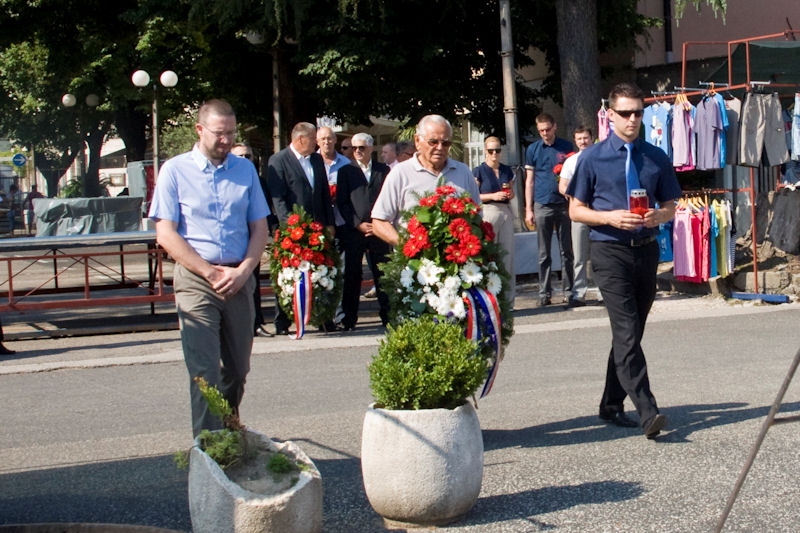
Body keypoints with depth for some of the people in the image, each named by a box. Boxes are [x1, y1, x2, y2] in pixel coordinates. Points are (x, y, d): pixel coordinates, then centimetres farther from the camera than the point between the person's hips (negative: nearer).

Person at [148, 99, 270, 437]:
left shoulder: (245, 170, 12)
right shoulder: (175, 171, 1)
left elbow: (259, 228, 11)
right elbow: (166, 235, -5)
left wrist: (243, 270, -7)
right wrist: (210, 272, -12)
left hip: (239, 279, 4)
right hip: (195, 281, -4)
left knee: (238, 369, 10)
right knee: (205, 371, -10)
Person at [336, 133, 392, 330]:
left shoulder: (383, 170, 11)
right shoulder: (346, 171, 9)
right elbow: (342, 202, 3)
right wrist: (358, 224, -8)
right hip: (353, 231, 0)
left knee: (383, 274, 1)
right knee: (352, 275, 0)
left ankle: (387, 315, 9)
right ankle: (349, 319, 7)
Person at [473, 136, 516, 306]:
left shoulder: (507, 170, 14)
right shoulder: (479, 171, 0)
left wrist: (509, 194, 1)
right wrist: (493, 196, -13)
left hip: (506, 212, 5)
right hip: (487, 212, -5)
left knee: (508, 253, 3)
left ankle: (508, 298, 9)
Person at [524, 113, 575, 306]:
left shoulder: (566, 147, 7)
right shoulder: (533, 149, 7)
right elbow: (530, 180, 8)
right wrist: (528, 209, 3)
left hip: (564, 204, 0)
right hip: (542, 205, 0)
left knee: (567, 251, 4)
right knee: (544, 253, 3)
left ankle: (569, 290, 11)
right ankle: (544, 292, 7)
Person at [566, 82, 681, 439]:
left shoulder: (656, 158, 10)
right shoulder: (592, 158, 1)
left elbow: (671, 205, 15)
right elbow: (576, 210, 4)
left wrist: (660, 215, -9)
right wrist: (610, 217, -13)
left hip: (646, 250, 4)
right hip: (609, 252, -4)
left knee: (631, 332, 11)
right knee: (626, 333, -15)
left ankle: (612, 406, 24)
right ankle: (647, 413, -21)